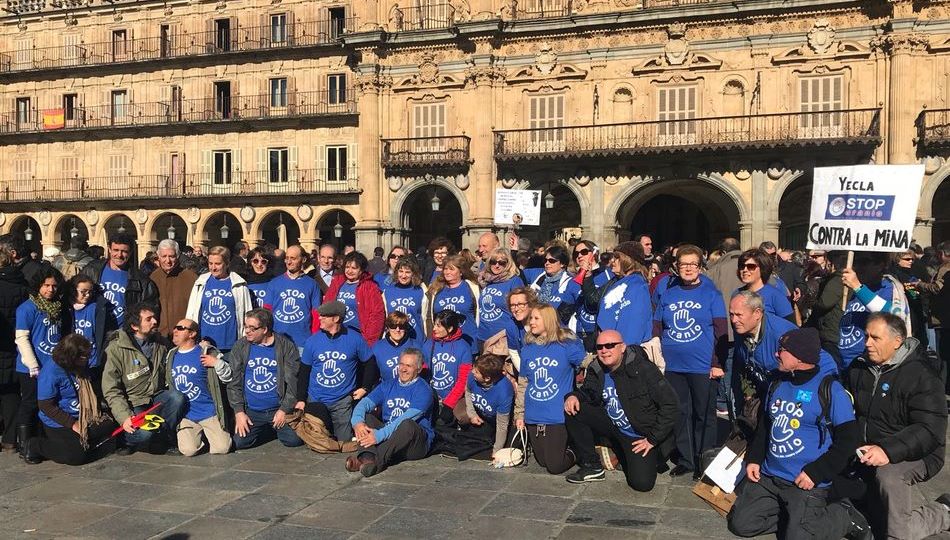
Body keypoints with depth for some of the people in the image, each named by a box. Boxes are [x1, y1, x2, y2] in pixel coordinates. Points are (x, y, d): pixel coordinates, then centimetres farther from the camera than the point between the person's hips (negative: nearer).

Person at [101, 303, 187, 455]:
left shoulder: (160, 343, 7)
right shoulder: (116, 349, -9)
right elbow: (111, 390, -11)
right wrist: (125, 416, -23)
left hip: (158, 397, 5)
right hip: (134, 404, -4)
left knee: (177, 398, -28)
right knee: (144, 434, -31)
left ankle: (163, 440, -5)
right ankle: (130, 440, 7)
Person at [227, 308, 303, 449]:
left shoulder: (286, 346, -6)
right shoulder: (240, 347, 2)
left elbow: (293, 381, -5)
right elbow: (234, 382, 2)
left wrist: (284, 410, -9)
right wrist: (239, 411, -5)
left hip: (279, 409, -2)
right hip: (251, 411, 2)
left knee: (294, 440, -15)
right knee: (239, 442, -14)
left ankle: (277, 428, 20)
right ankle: (269, 430, 17)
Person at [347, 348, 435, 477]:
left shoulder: (423, 390, -5)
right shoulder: (387, 386, 15)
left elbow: (406, 419, -20)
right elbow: (364, 403, -1)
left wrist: (379, 435, -31)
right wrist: (357, 422, -24)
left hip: (416, 443, -5)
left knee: (408, 425, -35)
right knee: (365, 417, -14)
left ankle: (376, 461, -44)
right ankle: (367, 457, -38)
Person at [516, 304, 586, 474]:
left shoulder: (566, 345, -8)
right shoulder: (527, 350, 6)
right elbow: (522, 384, 11)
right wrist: (519, 414, 10)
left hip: (558, 416, -5)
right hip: (533, 417, 5)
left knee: (555, 466, -4)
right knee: (543, 462, 13)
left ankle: (574, 453, 24)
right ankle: (560, 448, 41)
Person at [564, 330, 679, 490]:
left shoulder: (644, 369, -21)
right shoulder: (597, 371, -4)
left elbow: (671, 406, -19)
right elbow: (588, 393, 15)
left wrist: (653, 439, -17)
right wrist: (574, 396, -10)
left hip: (641, 436, -5)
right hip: (613, 426, 5)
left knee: (642, 483, -21)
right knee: (573, 411, -14)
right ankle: (591, 466, -2)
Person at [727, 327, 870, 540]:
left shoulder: (830, 390, -9)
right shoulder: (777, 385, 11)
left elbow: (849, 439, -10)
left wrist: (816, 473, -16)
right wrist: (754, 458, 8)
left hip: (806, 483, -6)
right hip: (767, 477, 6)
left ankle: (845, 516, 9)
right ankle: (793, 516, 15)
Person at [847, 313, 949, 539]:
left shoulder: (921, 376, -13)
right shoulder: (859, 367, 7)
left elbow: (930, 430, -22)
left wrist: (888, 451, -35)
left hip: (915, 455, -6)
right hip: (868, 450, 6)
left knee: (887, 474, -35)